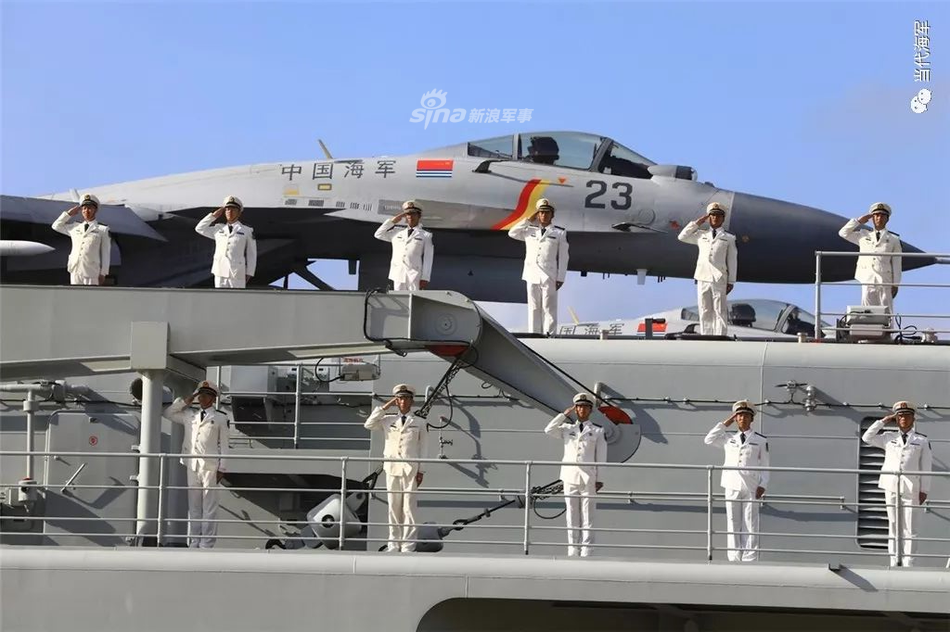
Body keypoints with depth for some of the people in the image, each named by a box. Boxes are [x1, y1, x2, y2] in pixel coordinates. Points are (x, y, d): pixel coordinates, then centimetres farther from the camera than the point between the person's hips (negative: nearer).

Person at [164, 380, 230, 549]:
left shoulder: (221, 418, 6)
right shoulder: (189, 416, 17)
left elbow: (223, 445, 3)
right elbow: (168, 413, 25)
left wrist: (222, 468, -3)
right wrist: (185, 402, 13)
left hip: (210, 465, -4)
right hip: (192, 465, 4)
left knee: (209, 507, -5)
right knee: (193, 506, 6)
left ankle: (206, 544, -6)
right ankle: (193, 542, 10)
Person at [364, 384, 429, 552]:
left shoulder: (420, 423, 6)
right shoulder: (388, 420, 12)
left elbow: (423, 448, 5)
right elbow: (369, 425, -1)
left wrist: (421, 471, -2)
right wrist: (385, 407, 0)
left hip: (410, 469, -2)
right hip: (392, 468, 2)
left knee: (409, 507, -5)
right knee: (393, 507, 4)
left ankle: (408, 545, -4)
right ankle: (394, 543, 9)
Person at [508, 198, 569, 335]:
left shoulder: (560, 233, 7)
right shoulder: (530, 231, 15)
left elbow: (563, 257, 4)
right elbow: (512, 233, 7)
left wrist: (560, 278, -3)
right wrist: (528, 220, 5)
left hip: (549, 276, -3)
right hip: (532, 275, 3)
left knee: (548, 307, -6)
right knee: (534, 307, 4)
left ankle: (549, 334, -5)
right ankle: (534, 334, 7)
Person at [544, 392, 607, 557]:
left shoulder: (597, 432, 11)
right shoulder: (567, 429, 16)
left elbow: (601, 457, 6)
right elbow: (549, 430, 0)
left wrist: (599, 480, -2)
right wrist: (564, 414, 2)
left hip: (588, 478, -2)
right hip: (570, 476, 2)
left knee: (587, 515, -5)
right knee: (572, 514, 1)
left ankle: (586, 550, -5)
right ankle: (573, 549, 3)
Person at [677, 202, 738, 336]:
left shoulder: (728, 238, 11)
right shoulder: (701, 235, 18)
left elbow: (732, 261, 7)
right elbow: (682, 237, 18)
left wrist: (731, 282, 0)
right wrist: (697, 223, 14)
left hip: (719, 279, -3)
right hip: (702, 278, 3)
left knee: (720, 312, -5)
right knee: (705, 312, 3)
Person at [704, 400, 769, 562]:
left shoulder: (760, 440, 10)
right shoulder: (729, 440, 17)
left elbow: (764, 466, 9)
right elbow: (709, 440, 11)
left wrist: (763, 485, -5)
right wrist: (725, 424, 11)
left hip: (751, 487, -2)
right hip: (732, 486, 2)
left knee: (750, 524, -6)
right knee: (733, 524, -1)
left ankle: (749, 559, -7)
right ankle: (734, 559, 1)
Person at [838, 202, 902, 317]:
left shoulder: (893, 239, 12)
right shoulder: (863, 236, 19)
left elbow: (896, 264, 8)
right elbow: (843, 233, 18)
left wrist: (895, 285, 0)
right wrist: (859, 221, 13)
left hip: (885, 282, -2)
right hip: (867, 280, 2)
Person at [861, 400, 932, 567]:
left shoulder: (922, 440, 6)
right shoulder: (889, 437, 13)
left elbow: (926, 466, 5)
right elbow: (867, 438, 10)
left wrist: (924, 490, -1)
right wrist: (883, 421, 6)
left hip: (911, 488, -2)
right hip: (891, 486, 2)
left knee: (910, 527, -3)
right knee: (893, 525, 4)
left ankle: (908, 562, -3)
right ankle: (894, 561, 6)